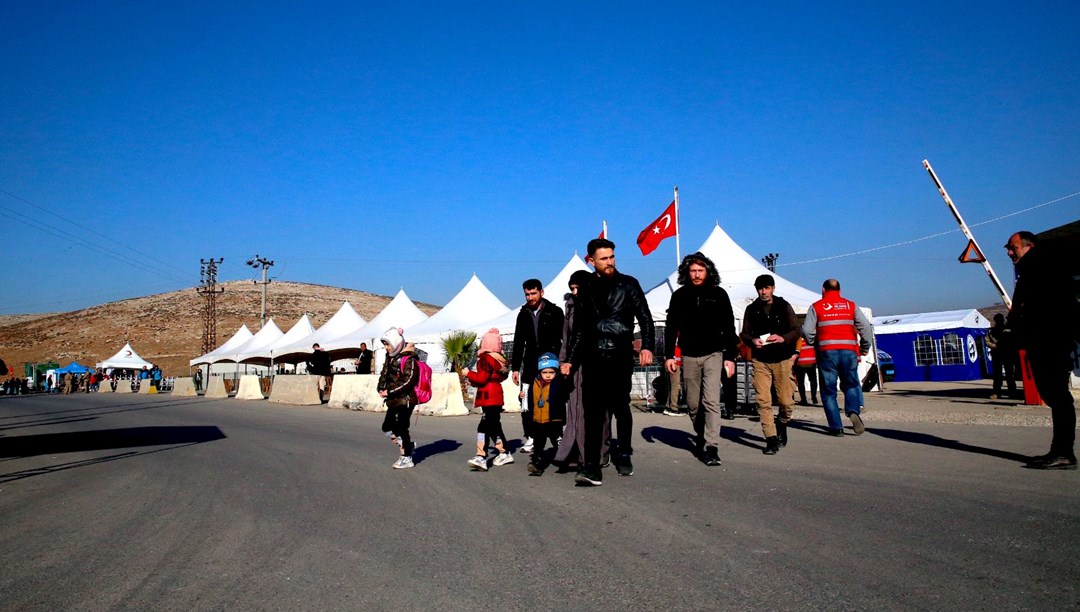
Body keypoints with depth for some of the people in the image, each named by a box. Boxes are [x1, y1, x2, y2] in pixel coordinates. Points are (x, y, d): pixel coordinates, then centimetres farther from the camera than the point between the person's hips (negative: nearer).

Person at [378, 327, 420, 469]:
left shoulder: (409, 360, -17)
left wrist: (389, 392, -20)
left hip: (405, 400, -9)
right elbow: (384, 374, 16)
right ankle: (408, 445, 27)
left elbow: (408, 382, -22)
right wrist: (381, 388, -2)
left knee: (401, 429, -4)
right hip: (393, 401, 9)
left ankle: (406, 458, 8)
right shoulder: (391, 357, 10)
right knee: (387, 427, 14)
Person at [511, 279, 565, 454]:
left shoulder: (554, 312, 0)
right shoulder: (523, 314, 12)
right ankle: (530, 438, 6)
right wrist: (515, 368, 10)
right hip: (530, 365, 3)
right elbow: (518, 343, 14)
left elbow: (564, 338, -1)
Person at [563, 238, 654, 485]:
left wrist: (647, 346, -11)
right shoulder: (586, 291, 15)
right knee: (593, 412, -5)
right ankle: (592, 468, -8)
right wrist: (570, 360, 16)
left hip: (620, 357, -2)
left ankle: (624, 457, 25)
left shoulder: (628, 284, 7)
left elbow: (645, 318, 3)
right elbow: (579, 330, 19)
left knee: (621, 408, 5)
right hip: (593, 358, 2)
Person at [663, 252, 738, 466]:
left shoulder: (718, 294, 2)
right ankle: (700, 438, 30)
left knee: (711, 401, -13)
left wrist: (730, 357, 0)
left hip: (713, 354, -2)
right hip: (689, 356, 2)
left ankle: (711, 448, -14)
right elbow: (671, 327, 9)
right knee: (693, 404, 8)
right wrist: (669, 355, 1)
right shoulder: (680, 296, 5)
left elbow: (729, 328, 5)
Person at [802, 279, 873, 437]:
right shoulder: (851, 305, 10)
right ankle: (854, 411, -11)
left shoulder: (816, 307, 4)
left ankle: (836, 427, 2)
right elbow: (866, 327, 7)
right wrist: (864, 347, 19)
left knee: (829, 390, 7)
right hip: (849, 351, 2)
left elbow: (807, 331, -2)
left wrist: (813, 344, 17)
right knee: (851, 384, 17)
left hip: (827, 352, -2)